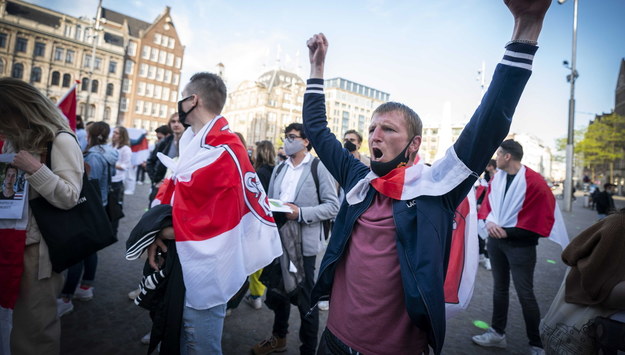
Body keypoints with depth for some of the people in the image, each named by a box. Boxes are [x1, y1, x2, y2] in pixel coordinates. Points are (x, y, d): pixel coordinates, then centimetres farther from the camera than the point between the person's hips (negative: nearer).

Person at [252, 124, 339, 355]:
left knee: (305, 299, 6)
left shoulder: (319, 167, -5)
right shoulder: (279, 169, 15)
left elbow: (332, 205, -11)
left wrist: (300, 213, -20)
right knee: (278, 292, 20)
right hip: (278, 239, 6)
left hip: (303, 243, -6)